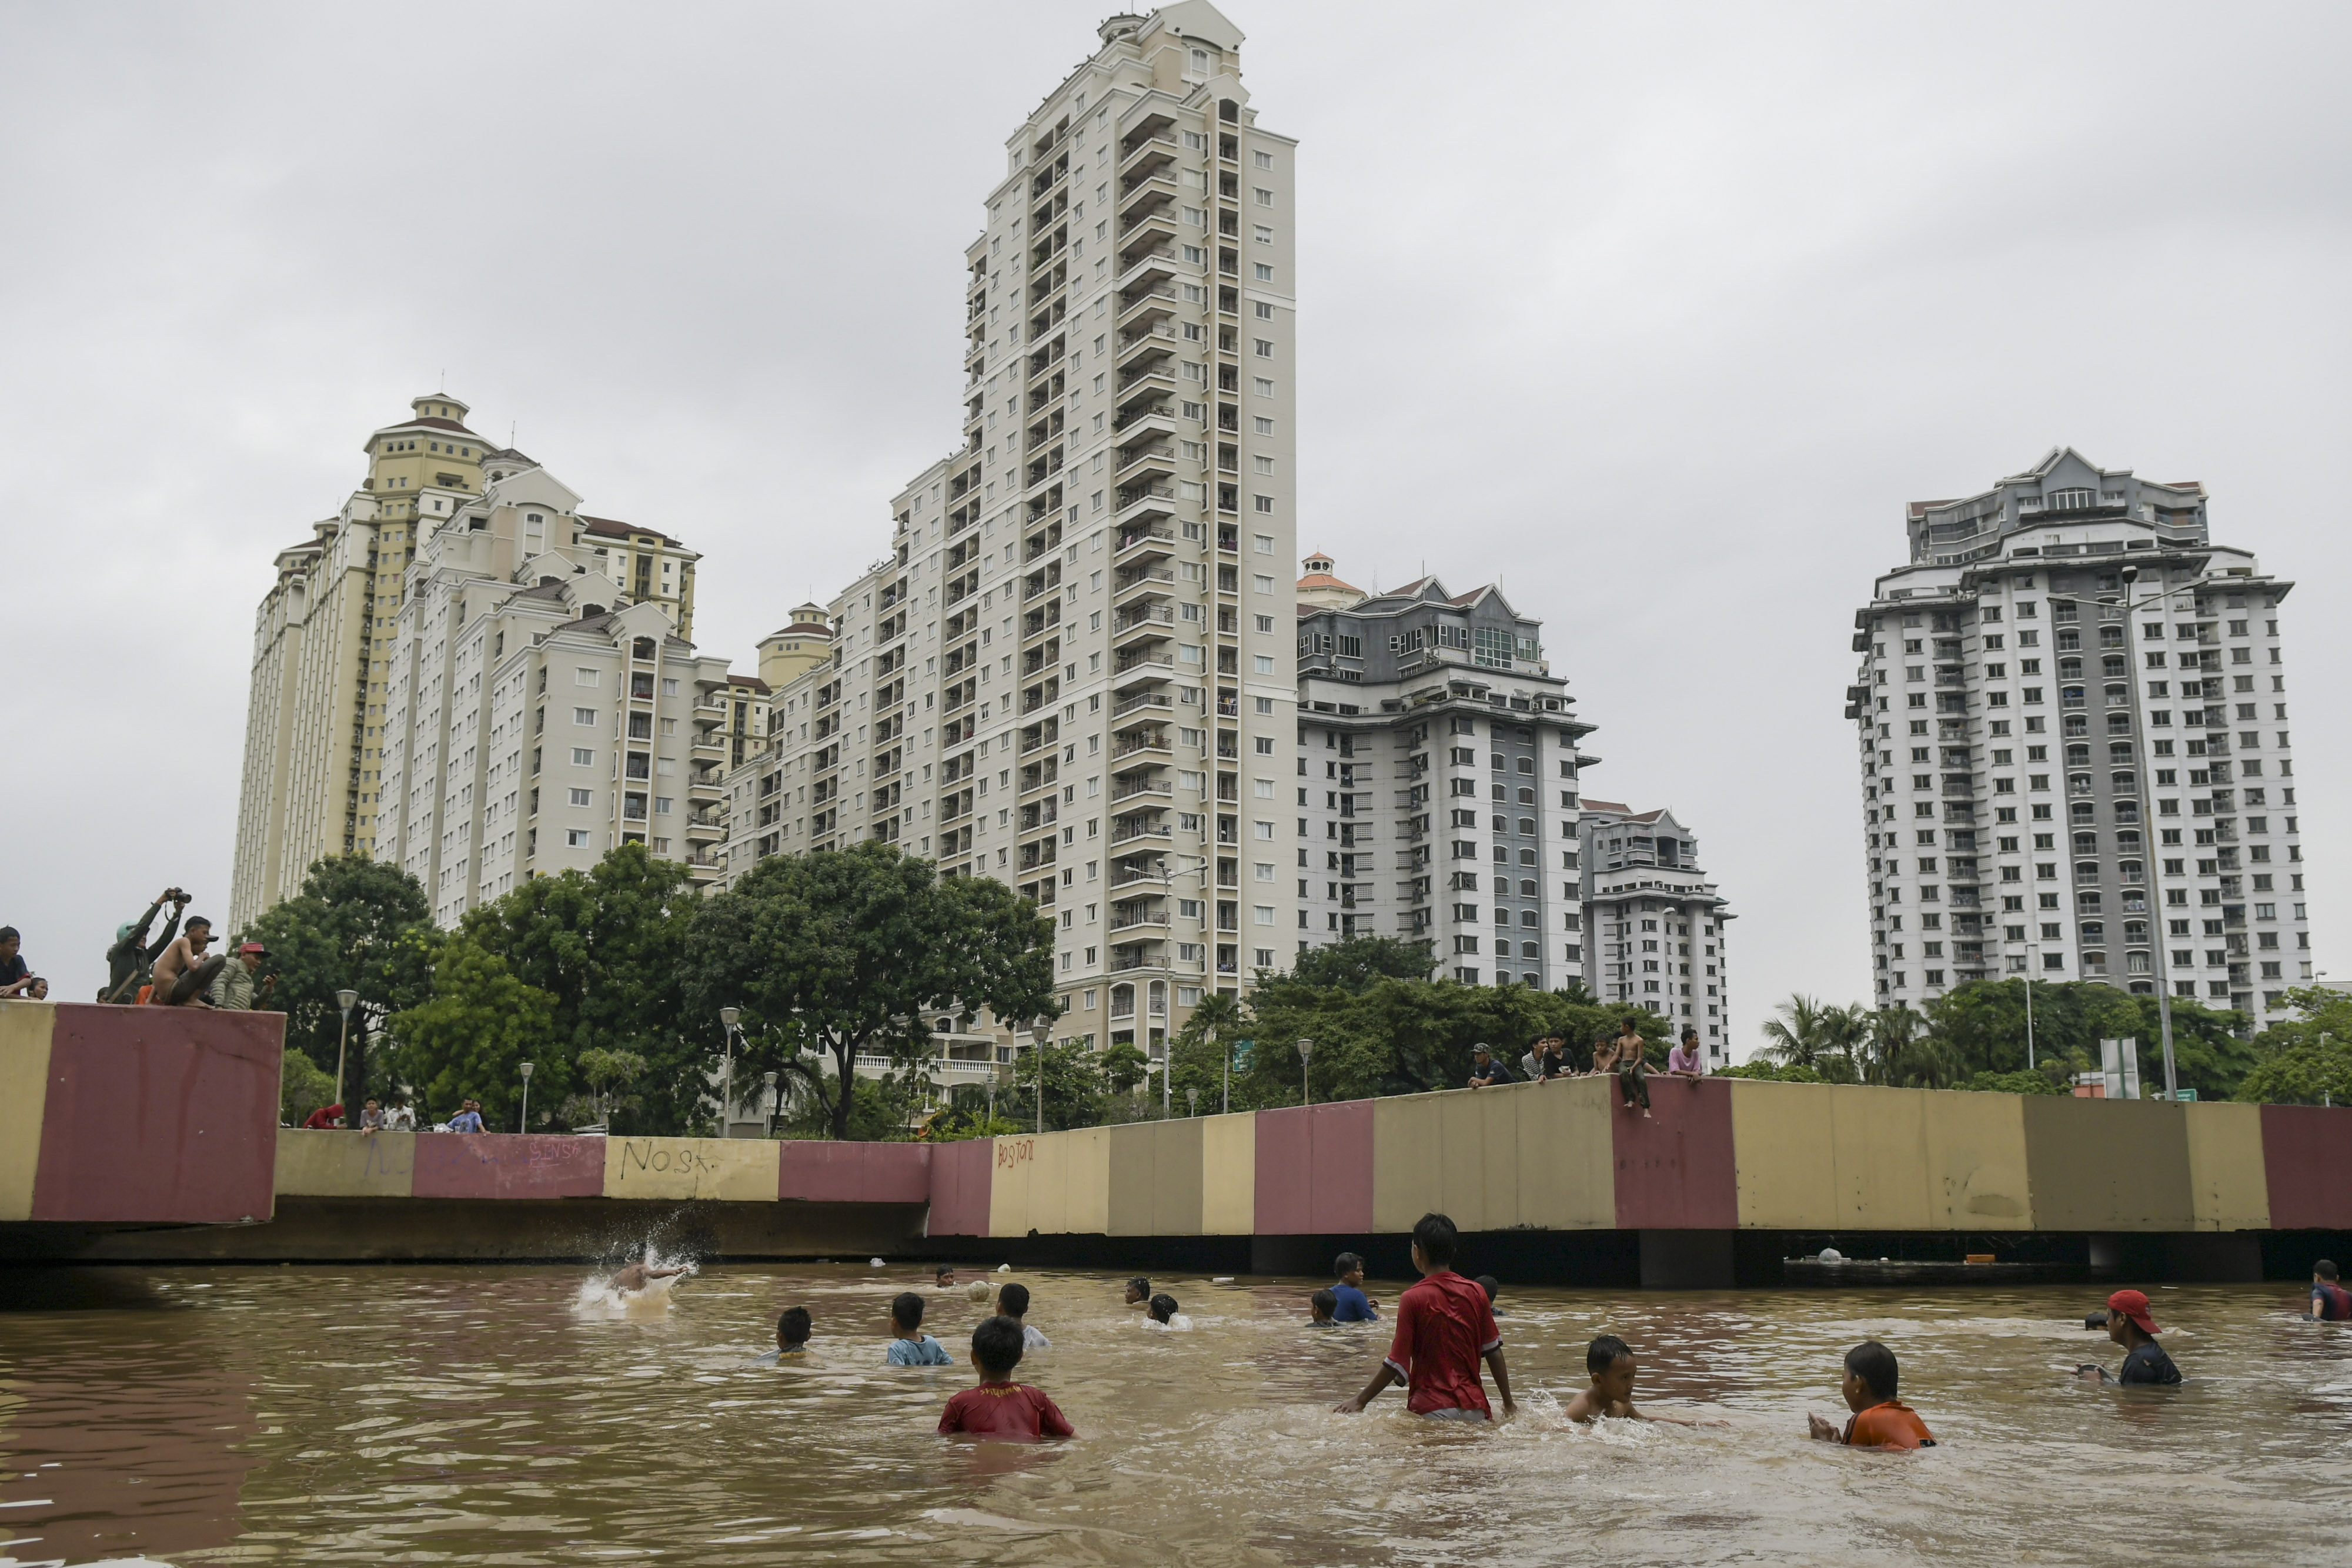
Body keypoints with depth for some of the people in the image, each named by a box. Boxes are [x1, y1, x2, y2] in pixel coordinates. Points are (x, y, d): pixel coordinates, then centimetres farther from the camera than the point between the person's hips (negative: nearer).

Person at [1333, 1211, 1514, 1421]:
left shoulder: (1413, 1299, -4)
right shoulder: (1476, 1293, 6)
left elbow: (1397, 1363, -5)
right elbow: (1494, 1352, 8)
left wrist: (1361, 1400, 4)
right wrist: (1509, 1404, 17)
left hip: (1431, 1408, -4)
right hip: (1473, 1407, 4)